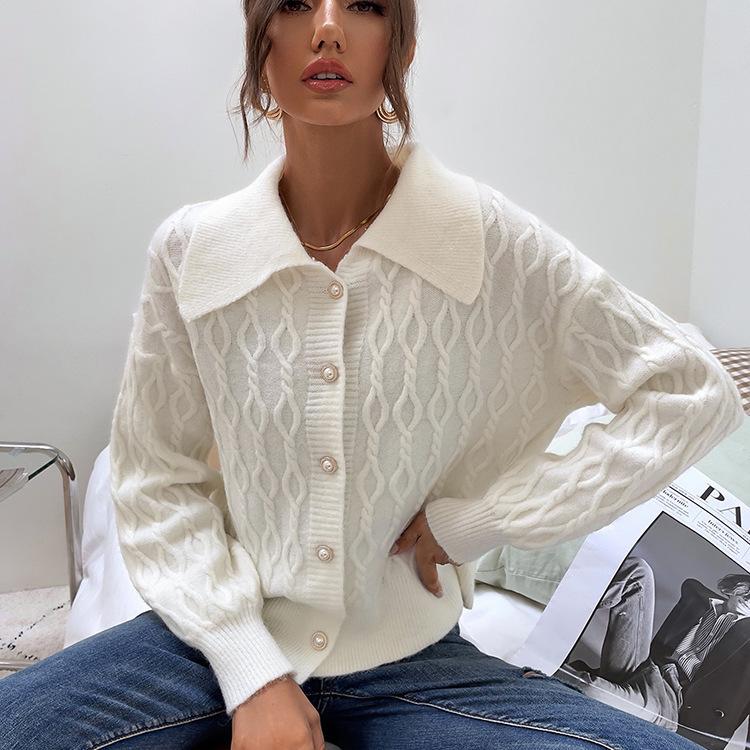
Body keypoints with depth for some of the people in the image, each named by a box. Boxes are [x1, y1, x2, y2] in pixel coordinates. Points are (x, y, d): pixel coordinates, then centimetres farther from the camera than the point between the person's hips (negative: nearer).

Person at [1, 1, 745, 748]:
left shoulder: (492, 239, -13)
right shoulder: (187, 250, -8)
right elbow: (156, 482, -1)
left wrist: (472, 521, -11)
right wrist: (254, 675, -11)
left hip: (407, 654, 0)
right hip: (223, 632, 1)